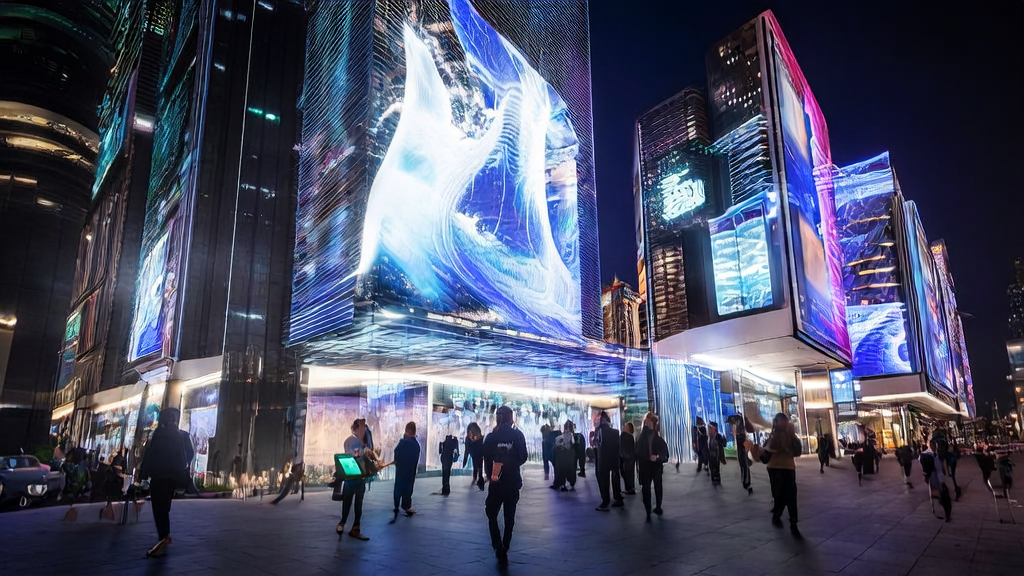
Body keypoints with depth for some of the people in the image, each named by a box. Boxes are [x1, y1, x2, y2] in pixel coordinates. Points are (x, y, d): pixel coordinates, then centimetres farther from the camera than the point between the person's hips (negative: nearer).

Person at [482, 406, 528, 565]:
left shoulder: (491, 437, -9)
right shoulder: (517, 435, -6)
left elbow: (486, 459, -7)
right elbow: (523, 457, 1)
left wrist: (489, 474, 8)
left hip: (496, 482, -1)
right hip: (513, 482, 2)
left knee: (492, 514, 10)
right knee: (509, 516, 16)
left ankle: (499, 546, -7)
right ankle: (504, 548, 22)